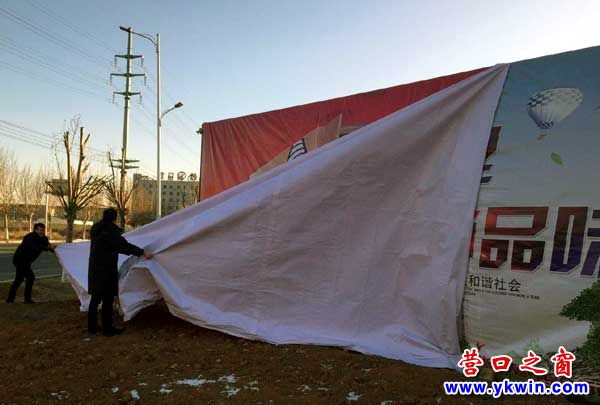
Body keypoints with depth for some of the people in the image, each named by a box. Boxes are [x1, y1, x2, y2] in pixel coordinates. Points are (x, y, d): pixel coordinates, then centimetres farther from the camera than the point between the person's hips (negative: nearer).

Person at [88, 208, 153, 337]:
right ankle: (107, 329, 4)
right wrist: (143, 252, -15)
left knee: (95, 298, 16)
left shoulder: (96, 229, 10)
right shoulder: (110, 230, -16)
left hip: (95, 269, 9)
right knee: (107, 299, -2)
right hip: (106, 269, -9)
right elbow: (123, 245, -18)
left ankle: (92, 327, 24)